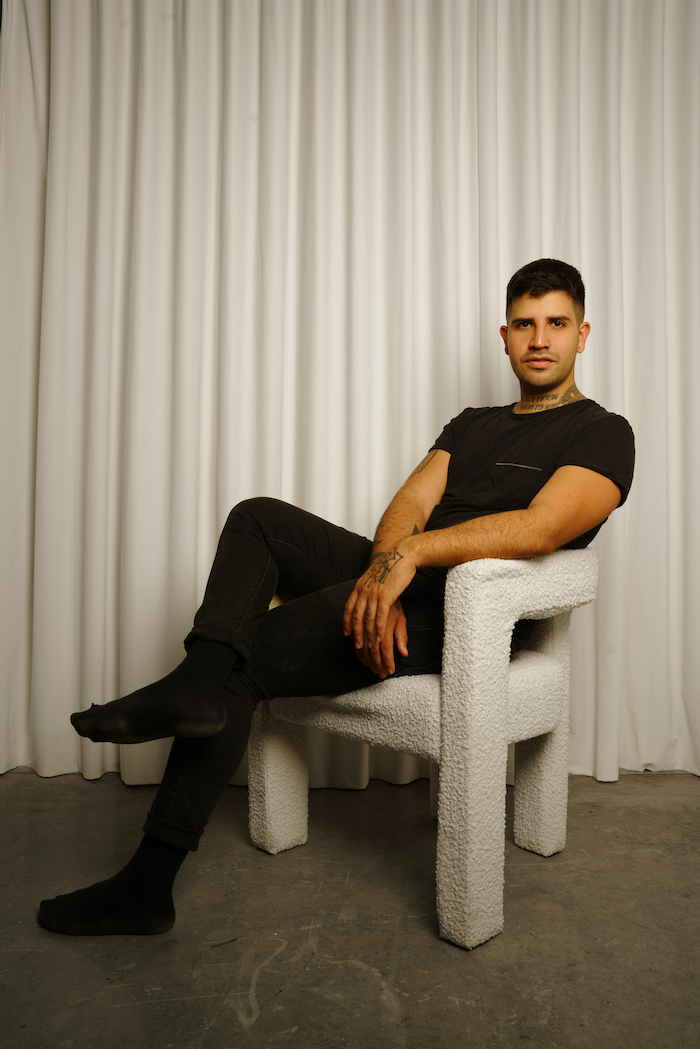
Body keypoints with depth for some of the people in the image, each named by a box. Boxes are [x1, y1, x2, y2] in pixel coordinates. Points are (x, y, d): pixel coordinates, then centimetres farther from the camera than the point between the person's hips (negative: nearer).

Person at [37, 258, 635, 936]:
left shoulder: (601, 434, 3)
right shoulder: (472, 425, 23)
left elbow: (540, 529, -17)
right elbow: (411, 502, 6)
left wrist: (411, 551, -26)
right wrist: (381, 571, -16)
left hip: (465, 618, -7)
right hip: (397, 581, 8)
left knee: (238, 670, -15)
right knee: (257, 517, -8)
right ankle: (200, 684, -26)